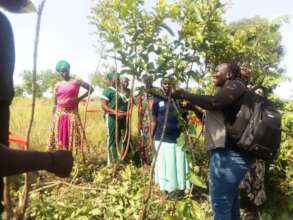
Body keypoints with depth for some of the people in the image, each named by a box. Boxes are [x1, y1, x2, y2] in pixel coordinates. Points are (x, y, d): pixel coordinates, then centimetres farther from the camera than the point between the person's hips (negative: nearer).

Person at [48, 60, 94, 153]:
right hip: (59, 114, 3)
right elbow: (55, 103, 11)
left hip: (72, 113, -3)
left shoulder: (76, 81, 1)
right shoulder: (58, 85, 9)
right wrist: (53, 117, 8)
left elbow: (91, 89, 4)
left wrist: (80, 98, -3)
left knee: (71, 137, -3)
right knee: (59, 137, 3)